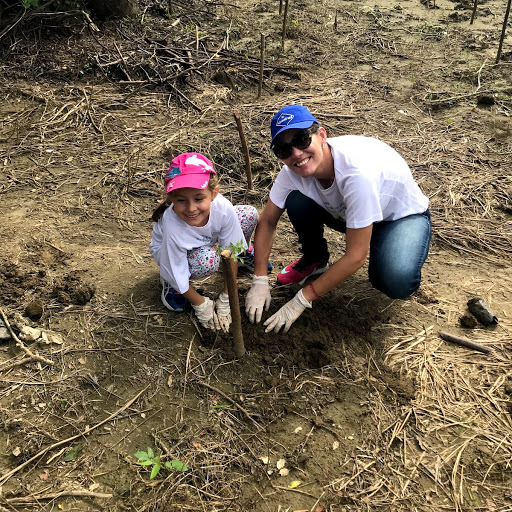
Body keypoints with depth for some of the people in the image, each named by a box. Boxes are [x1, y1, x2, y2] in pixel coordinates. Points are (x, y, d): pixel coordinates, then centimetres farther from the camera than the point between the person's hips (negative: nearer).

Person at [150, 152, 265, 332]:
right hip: (168, 250, -3)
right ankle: (169, 282, -5)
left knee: (250, 215, -13)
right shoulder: (172, 228, -43)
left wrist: (225, 301, -17)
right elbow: (178, 276, -28)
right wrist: (201, 306, -17)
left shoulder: (223, 209, -36)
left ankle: (244, 253, 18)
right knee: (208, 260, -36)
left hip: (205, 240, 4)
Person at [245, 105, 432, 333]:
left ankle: (402, 260, 4)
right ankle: (315, 261, 9)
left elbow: (355, 256, -34)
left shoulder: (358, 171, -41)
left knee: (395, 283, -34)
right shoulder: (293, 171, -22)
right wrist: (259, 282, -14)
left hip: (404, 217, -5)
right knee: (296, 201, -20)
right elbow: (267, 221, -7)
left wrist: (302, 300, -28)